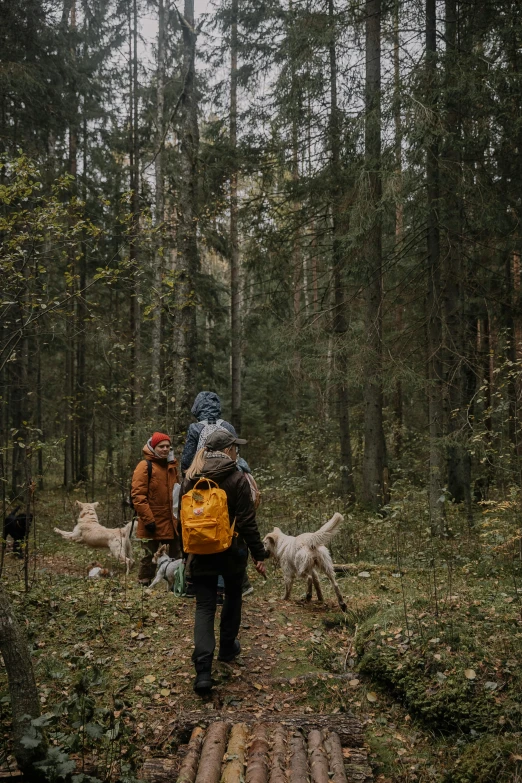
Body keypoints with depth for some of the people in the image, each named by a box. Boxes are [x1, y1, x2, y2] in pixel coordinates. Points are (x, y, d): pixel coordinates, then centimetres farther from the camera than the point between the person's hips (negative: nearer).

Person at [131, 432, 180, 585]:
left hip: (171, 522, 7)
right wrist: (148, 519, -20)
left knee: (176, 555, 13)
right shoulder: (145, 466, -10)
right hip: (153, 523, -7)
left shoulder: (172, 466, 13)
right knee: (150, 556, 3)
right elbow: (138, 495, -16)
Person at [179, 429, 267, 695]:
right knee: (233, 597, 23)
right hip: (232, 551, -2)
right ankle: (227, 648, 38)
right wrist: (258, 554, -7)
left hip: (200, 552, 2)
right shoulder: (236, 478, -12)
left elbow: (182, 517, 10)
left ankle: (203, 670, -10)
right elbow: (247, 521, -14)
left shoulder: (190, 478, 2)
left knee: (204, 607, 2)